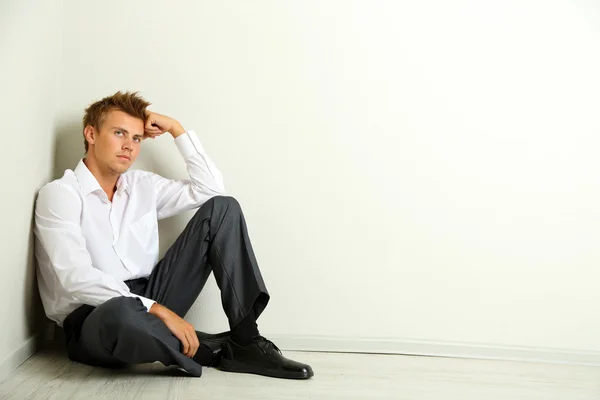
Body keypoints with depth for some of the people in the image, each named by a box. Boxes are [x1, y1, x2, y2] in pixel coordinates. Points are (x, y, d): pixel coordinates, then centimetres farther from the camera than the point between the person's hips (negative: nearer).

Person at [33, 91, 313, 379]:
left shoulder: (142, 185, 12)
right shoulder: (59, 194, -8)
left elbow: (211, 188, 9)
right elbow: (77, 279, -21)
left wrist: (176, 129, 6)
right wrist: (157, 310, -26)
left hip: (148, 302, 7)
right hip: (94, 321, -6)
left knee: (222, 207, -3)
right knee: (119, 314, -46)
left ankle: (246, 341, -16)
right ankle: (220, 351, -14)